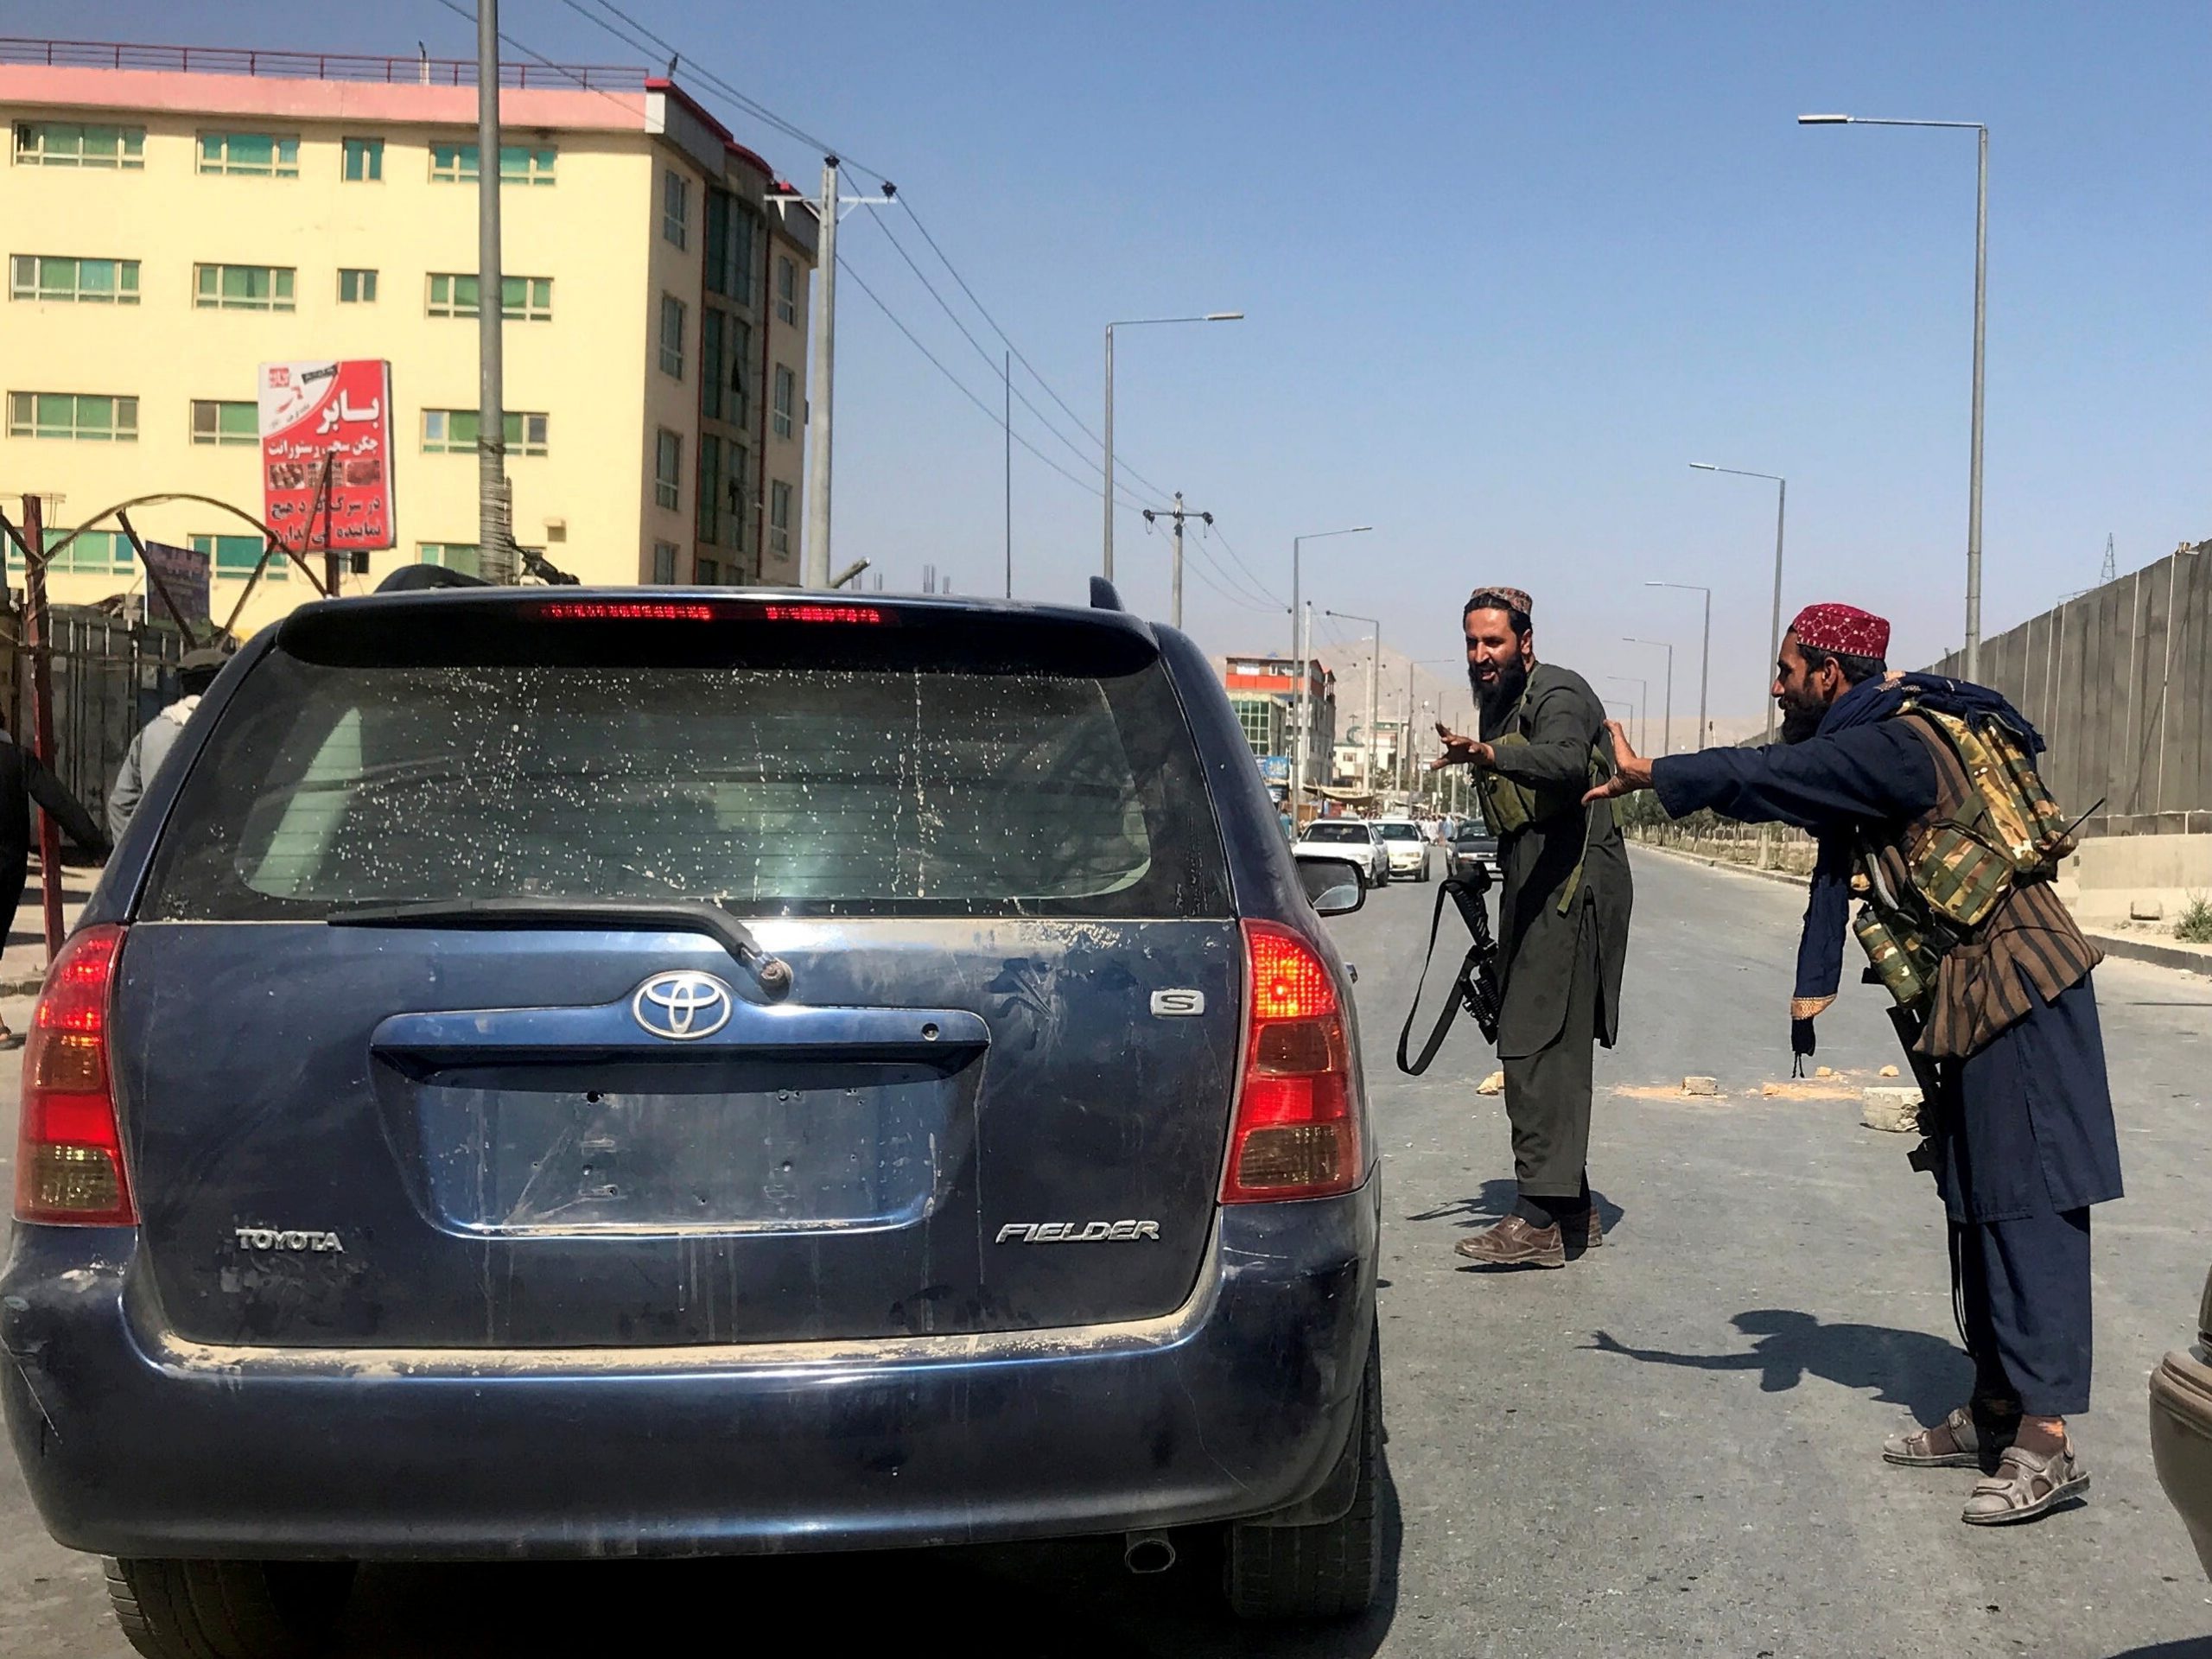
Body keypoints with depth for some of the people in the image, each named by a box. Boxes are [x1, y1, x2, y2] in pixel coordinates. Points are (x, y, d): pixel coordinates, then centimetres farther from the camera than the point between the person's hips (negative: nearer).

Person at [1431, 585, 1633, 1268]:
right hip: (1535, 891, 10)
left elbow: (1565, 761, -35)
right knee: (1549, 1052, 11)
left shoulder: (1558, 694, -11)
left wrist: (1488, 754, -51)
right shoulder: (1498, 704, 18)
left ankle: (1540, 1219, -17)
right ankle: (1572, 1211, 18)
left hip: (1574, 890, -10)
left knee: (1537, 1050, -15)